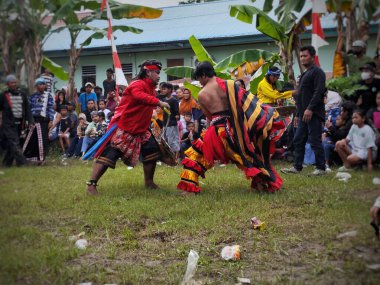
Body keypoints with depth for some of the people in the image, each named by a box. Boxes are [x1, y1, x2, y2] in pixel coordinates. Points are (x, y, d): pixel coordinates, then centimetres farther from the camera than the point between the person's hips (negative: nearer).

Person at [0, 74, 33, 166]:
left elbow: (27, 109, 10)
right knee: (14, 143, -12)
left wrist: (30, 121, 1)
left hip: (19, 124, 4)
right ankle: (21, 161, -14)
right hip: (8, 124, -4)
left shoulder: (22, 95, 10)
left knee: (11, 145, 10)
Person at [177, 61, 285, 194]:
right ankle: (261, 182, 22)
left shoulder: (201, 95, -4)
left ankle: (189, 186, 6)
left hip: (218, 131, -3)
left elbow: (210, 117, 5)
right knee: (246, 153, 24)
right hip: (236, 129, 3)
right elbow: (248, 103, 4)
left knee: (194, 154, 12)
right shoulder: (230, 84, 1)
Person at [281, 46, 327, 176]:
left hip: (313, 114, -10)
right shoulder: (304, 74, 24)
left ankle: (320, 168, 0)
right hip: (303, 115, 10)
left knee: (315, 141, -7)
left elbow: (318, 92, -18)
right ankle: (297, 167, 13)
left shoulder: (317, 72, -5)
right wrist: (297, 114, 23)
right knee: (298, 141, 8)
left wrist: (310, 109, -25)